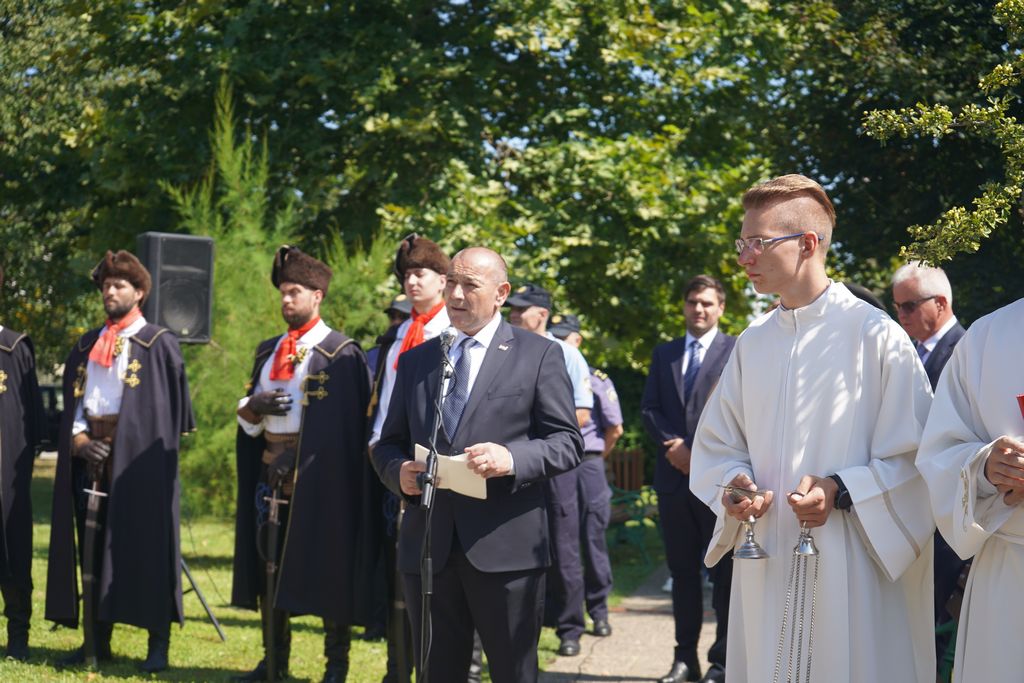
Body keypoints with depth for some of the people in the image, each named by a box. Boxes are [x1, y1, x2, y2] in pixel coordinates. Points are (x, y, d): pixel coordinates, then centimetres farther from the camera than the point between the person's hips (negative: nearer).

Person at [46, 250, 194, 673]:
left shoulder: (158, 344, 0)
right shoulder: (86, 346, 16)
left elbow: (175, 405, -2)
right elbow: (72, 401, 14)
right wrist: (80, 440, -2)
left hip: (139, 458, -5)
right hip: (92, 455, 5)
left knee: (146, 547, -5)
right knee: (94, 549, 7)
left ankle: (158, 644, -2)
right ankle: (98, 641, 13)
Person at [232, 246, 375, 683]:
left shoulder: (340, 354, -6)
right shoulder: (268, 352, 15)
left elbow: (341, 423, -12)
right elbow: (247, 421, 18)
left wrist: (296, 457, -16)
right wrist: (253, 407, -5)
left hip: (319, 474, -6)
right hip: (271, 468, 7)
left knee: (325, 564, -3)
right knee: (269, 563, 7)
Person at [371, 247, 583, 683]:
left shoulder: (539, 355, 4)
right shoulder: (415, 361, 16)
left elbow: (567, 443, -1)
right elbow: (388, 445, 17)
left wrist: (512, 459, -20)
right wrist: (398, 472, -7)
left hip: (505, 547, -4)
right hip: (428, 547, 4)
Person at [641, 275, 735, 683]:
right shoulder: (664, 353, 15)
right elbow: (649, 408, 10)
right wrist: (671, 446, -7)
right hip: (674, 477, 5)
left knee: (724, 572, 1)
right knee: (682, 570, 9)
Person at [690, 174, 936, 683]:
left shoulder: (876, 335, -6)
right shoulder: (753, 343, 11)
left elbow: (915, 457, -7)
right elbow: (715, 445, 17)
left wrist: (841, 492, -19)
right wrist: (734, 484, -4)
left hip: (850, 575, -5)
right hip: (765, 568, 5)